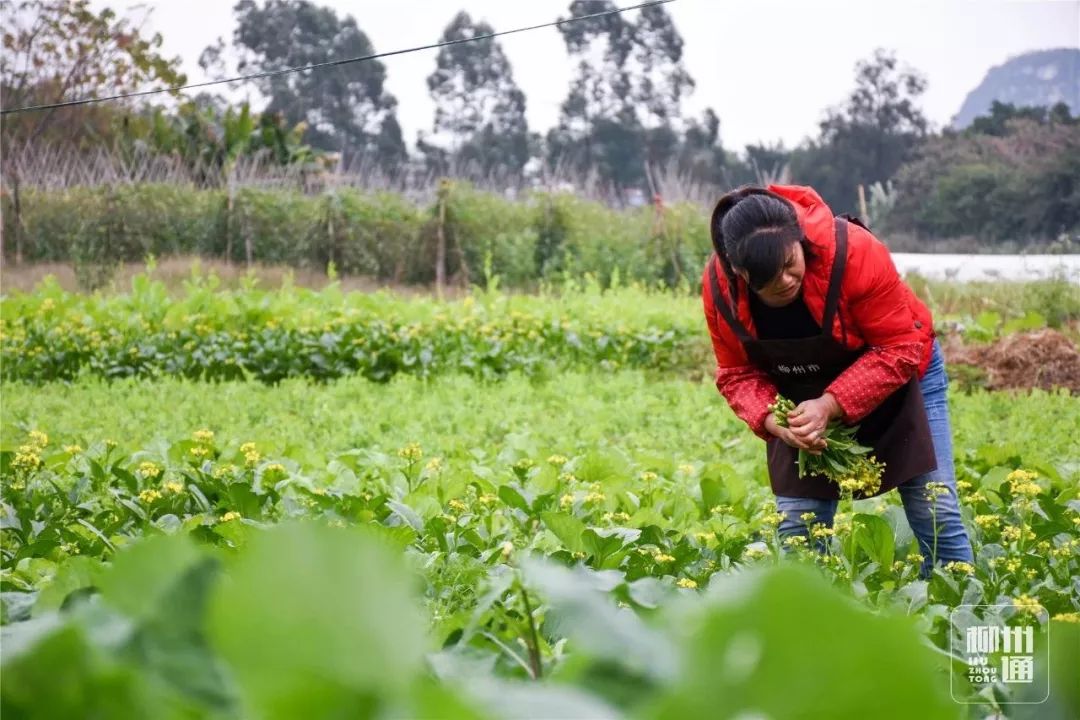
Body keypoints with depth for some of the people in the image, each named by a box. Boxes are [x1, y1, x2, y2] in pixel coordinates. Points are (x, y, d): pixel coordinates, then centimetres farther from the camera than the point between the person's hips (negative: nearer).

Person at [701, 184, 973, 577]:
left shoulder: (855, 252, -33)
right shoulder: (719, 285, -23)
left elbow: (899, 349, -28)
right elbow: (738, 375, -12)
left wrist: (831, 406, -37)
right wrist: (772, 421, -33)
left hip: (895, 378, -2)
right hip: (801, 401, 3)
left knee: (937, 517, -6)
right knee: (796, 532, -4)